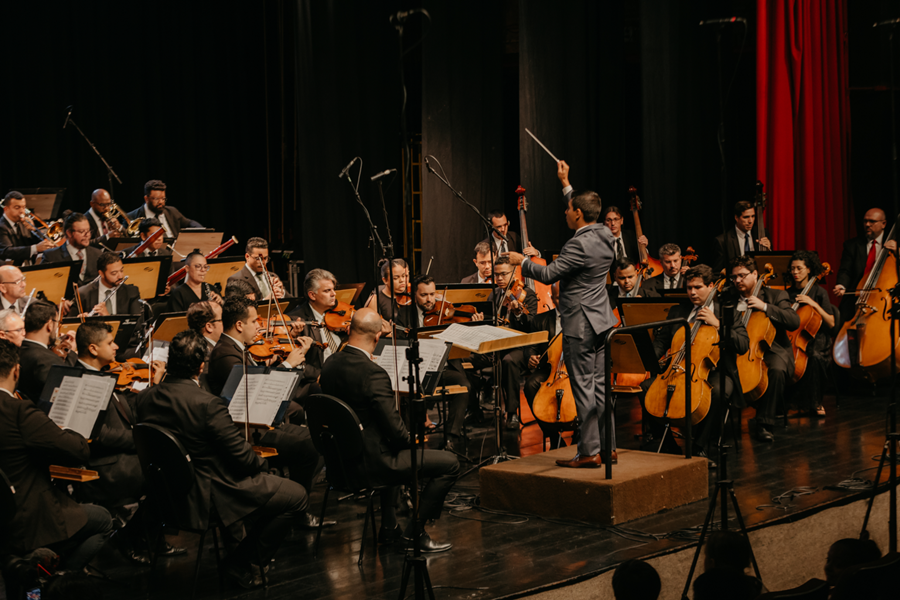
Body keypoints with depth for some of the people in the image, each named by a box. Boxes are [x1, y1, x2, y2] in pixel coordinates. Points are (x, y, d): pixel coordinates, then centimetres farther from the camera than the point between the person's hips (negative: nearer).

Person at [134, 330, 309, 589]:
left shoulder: (144, 398, -7)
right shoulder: (208, 405, -29)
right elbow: (243, 456, -22)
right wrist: (260, 463, 1)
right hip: (210, 495, -9)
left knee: (263, 472, 29)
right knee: (297, 497, 3)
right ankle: (243, 563, 10)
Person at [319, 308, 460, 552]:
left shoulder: (330, 364, -1)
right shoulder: (373, 373, -26)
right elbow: (396, 430, -24)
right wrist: (412, 440, -1)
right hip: (370, 463, -9)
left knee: (396, 452, 39)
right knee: (449, 464, -1)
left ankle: (389, 527, 37)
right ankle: (414, 532, 6)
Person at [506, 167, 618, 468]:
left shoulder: (579, 245, -21)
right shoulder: (604, 236, 6)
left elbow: (549, 274, -17)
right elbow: (583, 208, 26)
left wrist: (521, 261, -1)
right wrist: (565, 183, 33)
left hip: (580, 325, -9)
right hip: (603, 321, 9)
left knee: (584, 388, -4)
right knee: (600, 386, 13)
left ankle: (589, 452, -1)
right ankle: (608, 446, 18)